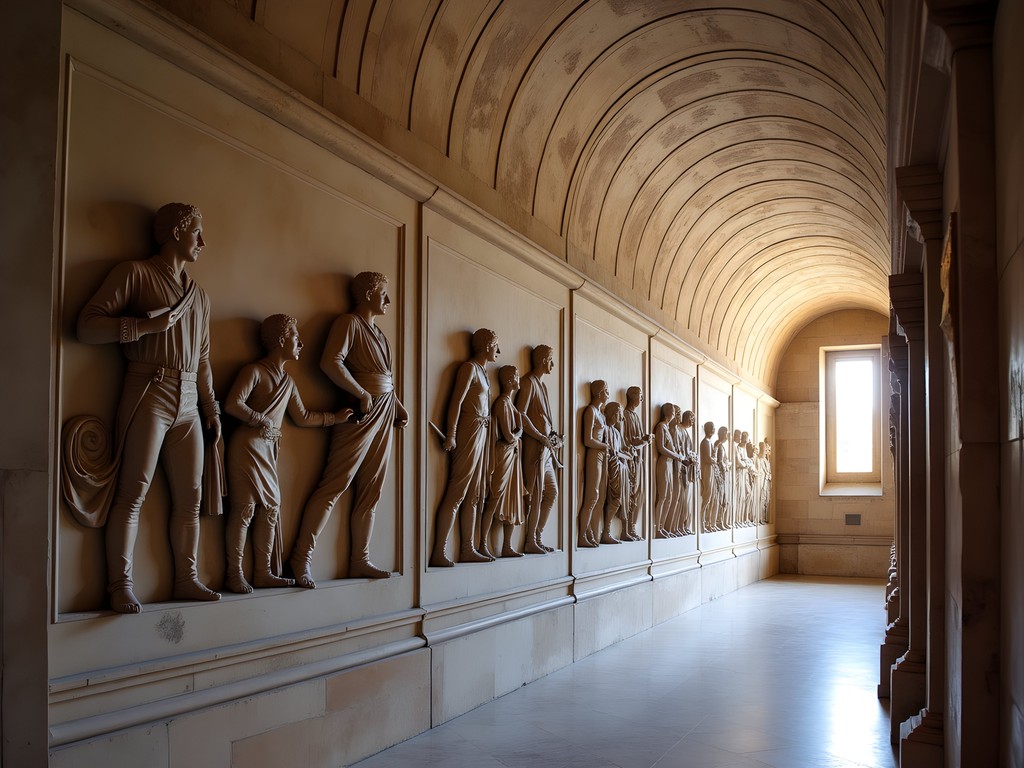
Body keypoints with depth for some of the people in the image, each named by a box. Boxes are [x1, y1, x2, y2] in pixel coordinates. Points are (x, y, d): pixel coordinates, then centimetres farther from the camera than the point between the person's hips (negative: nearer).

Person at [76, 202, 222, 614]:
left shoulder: (198, 294, 23)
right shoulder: (134, 273, 2)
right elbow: (87, 325, -6)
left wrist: (212, 410, 19)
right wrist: (145, 324, -16)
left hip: (189, 402, 7)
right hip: (149, 393, -6)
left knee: (190, 495, 5)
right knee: (133, 492, -8)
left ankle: (186, 579, 12)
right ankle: (120, 586, -4)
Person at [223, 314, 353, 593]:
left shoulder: (287, 382, 20)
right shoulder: (254, 371, -5)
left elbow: (302, 417, 26)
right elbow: (233, 404, -16)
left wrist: (335, 417, 27)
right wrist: (261, 421, -12)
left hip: (269, 449, 8)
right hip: (247, 445, -8)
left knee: (271, 507, 6)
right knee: (245, 507, -9)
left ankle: (263, 572, 12)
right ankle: (234, 574, -3)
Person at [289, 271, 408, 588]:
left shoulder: (378, 333, 22)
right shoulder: (349, 322, -5)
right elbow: (330, 362, -19)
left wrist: (399, 408, 11)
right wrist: (363, 395, -16)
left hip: (384, 414, 9)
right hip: (359, 415, -9)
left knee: (371, 492, 8)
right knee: (334, 485, -10)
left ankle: (360, 561, 14)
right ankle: (302, 559, -6)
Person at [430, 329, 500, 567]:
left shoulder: (482, 370, 19)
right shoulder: (469, 367, -7)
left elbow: (484, 406, 15)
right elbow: (456, 401, -16)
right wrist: (451, 435, -23)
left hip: (482, 433, 9)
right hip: (469, 432, -9)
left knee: (473, 495, 9)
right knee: (457, 493, -11)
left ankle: (468, 550, 13)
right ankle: (439, 553, -12)